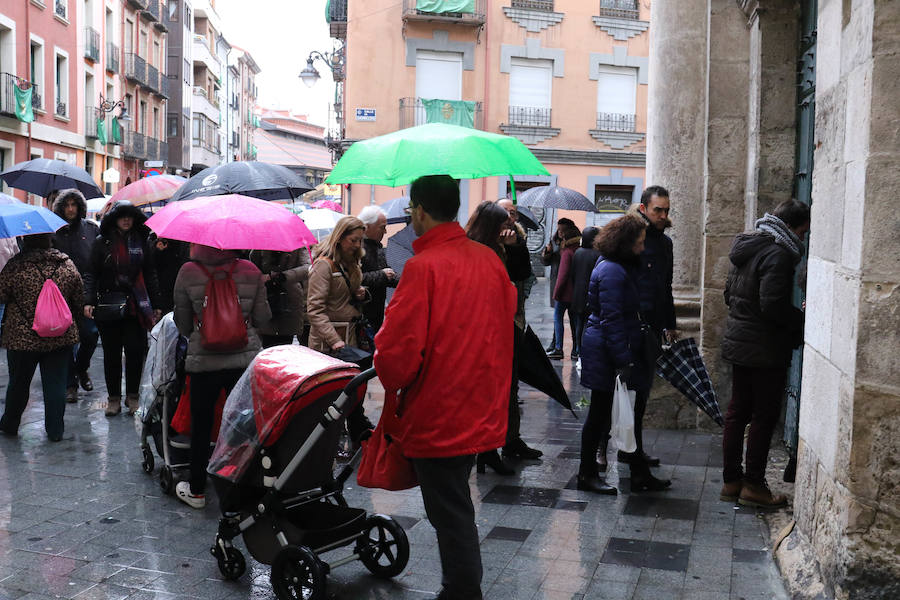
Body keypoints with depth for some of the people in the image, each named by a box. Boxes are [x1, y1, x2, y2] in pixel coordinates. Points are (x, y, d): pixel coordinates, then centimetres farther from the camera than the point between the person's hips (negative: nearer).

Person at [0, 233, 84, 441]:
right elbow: (79, 301, 5)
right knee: (56, 384, 8)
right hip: (61, 338, 2)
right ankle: (55, 430, 13)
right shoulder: (67, 265, -3)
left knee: (18, 384, 15)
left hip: (22, 338, -2)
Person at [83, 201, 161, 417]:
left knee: (135, 351, -2)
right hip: (108, 305, 0)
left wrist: (155, 305, 9)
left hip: (135, 305, 1)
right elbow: (91, 274, 2)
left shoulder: (141, 241, 8)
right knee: (111, 354, 6)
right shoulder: (102, 242, 4)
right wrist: (89, 301, -11)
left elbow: (150, 275, 12)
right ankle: (114, 398, 17)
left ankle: (132, 396, 14)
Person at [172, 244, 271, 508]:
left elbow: (182, 323, 4)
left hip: (203, 361, -1)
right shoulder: (250, 271, -2)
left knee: (201, 426, 13)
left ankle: (196, 491, 25)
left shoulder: (188, 273, -4)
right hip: (246, 358, 1)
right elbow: (262, 318, 3)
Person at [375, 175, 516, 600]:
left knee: (451, 516, 6)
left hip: (437, 417, -7)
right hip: (482, 413, 8)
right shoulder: (489, 259, 3)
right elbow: (506, 322, 11)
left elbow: (397, 349, -21)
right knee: (457, 511, 22)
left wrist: (394, 384, 0)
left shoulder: (422, 266, -19)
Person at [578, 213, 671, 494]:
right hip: (605, 354, -10)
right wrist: (624, 361, -23)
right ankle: (587, 474, 15)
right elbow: (611, 320, -22)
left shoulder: (619, 268, 13)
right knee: (601, 413, 1)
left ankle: (640, 474, 20)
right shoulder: (611, 271, -18)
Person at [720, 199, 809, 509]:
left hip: (738, 342, 9)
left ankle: (731, 480, 20)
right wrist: (804, 321, -10)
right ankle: (754, 485, 9)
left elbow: (729, 294, 18)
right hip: (766, 350, -9)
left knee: (737, 413, 13)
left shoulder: (745, 248, 11)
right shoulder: (778, 254, -18)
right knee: (764, 416, 2)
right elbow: (774, 306, -24)